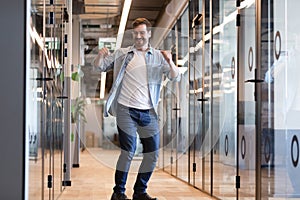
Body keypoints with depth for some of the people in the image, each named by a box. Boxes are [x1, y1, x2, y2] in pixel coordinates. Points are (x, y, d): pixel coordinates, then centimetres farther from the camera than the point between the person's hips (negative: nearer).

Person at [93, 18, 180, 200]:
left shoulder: (158, 56, 8)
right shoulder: (122, 54, 8)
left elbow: (176, 77, 1)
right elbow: (99, 66, 9)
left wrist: (170, 62, -19)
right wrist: (101, 56, -14)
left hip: (149, 112, 3)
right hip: (126, 109, -3)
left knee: (153, 153, 4)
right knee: (129, 151, -9)